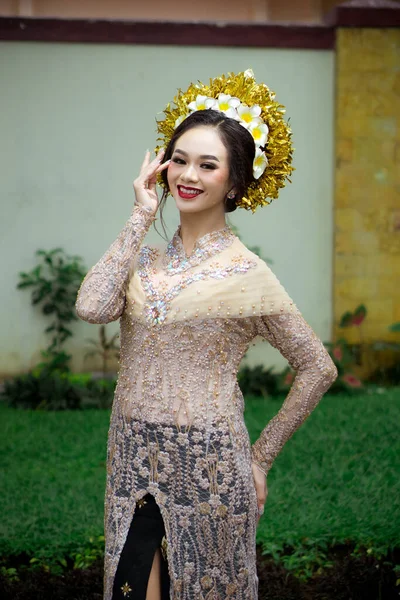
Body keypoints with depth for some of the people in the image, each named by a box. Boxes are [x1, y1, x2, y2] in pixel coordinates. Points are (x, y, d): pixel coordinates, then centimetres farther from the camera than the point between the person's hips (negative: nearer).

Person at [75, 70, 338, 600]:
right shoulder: (147, 260, 7)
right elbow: (92, 307, -14)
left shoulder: (245, 274, -6)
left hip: (207, 469, -4)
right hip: (134, 460, 4)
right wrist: (141, 216, -6)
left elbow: (318, 368, -2)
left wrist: (261, 456, -1)